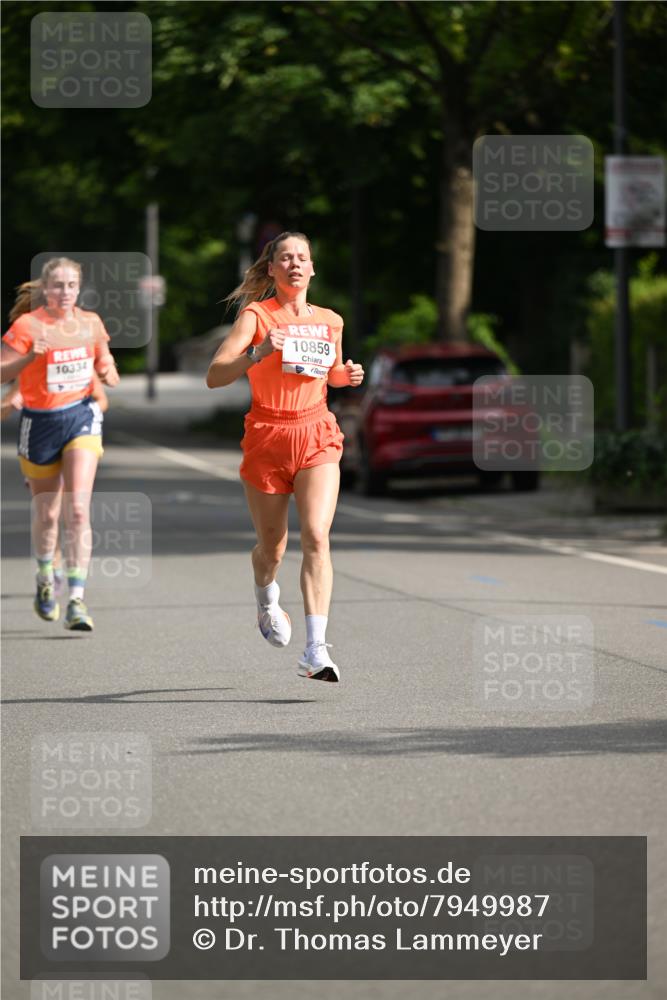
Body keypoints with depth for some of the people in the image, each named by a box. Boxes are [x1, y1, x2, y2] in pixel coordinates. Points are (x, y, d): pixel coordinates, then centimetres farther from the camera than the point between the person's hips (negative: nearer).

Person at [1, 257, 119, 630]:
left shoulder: (90, 323, 1)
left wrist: (109, 373, -6)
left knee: (78, 509, -14)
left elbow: (104, 362, 17)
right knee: (47, 513, 12)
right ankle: (45, 580, 41)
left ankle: (77, 600, -17)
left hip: (82, 416, 1)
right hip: (40, 423, -1)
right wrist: (31, 355, -30)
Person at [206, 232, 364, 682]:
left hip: (317, 437, 1)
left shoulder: (330, 321, 8)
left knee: (317, 536, -18)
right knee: (273, 546, 10)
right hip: (267, 437, -1)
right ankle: (267, 599, 48)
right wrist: (258, 353, -29)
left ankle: (316, 651, -24)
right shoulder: (256, 315, -4)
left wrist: (349, 374, 5)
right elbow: (215, 376, -14)